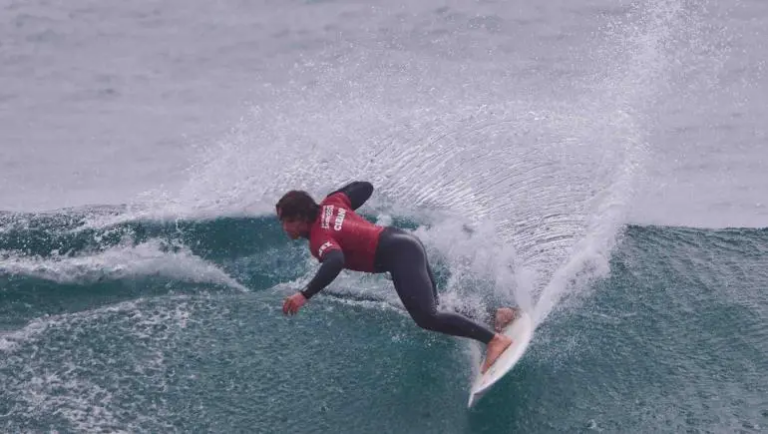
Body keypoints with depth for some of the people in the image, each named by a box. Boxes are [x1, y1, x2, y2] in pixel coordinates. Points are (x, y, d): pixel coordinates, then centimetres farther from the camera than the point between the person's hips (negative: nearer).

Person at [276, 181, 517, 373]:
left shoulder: (319, 237, -13)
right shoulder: (329, 205, 11)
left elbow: (335, 262, -35)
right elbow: (365, 187, 22)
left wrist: (305, 295, -41)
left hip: (398, 255, -10)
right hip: (406, 242, 10)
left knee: (426, 318, -21)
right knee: (428, 312, 20)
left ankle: (493, 339, -27)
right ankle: (496, 316, 16)